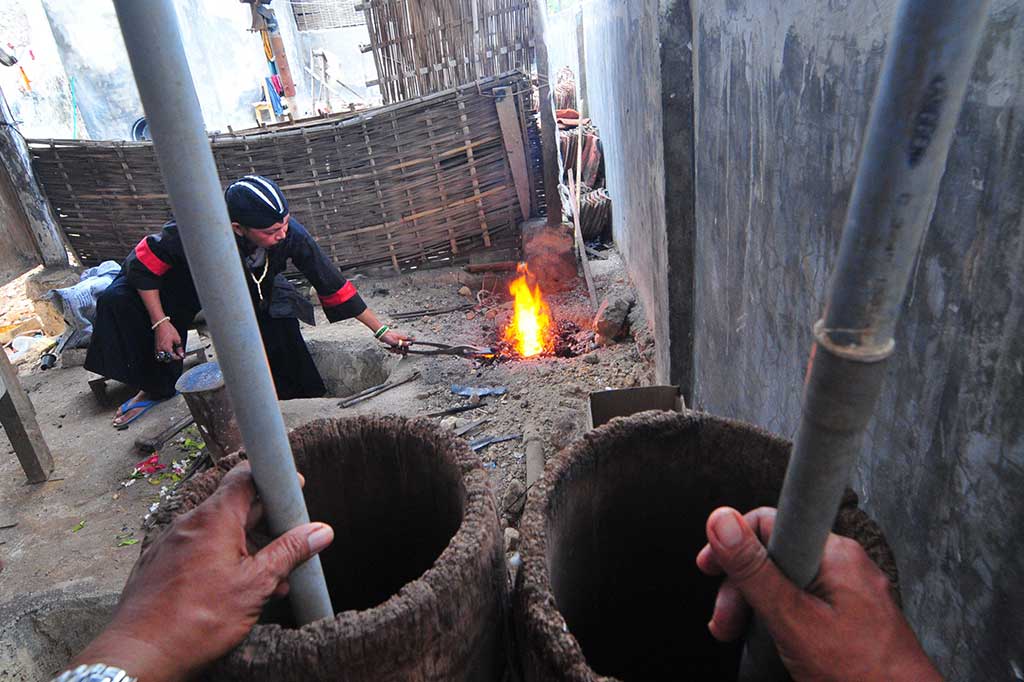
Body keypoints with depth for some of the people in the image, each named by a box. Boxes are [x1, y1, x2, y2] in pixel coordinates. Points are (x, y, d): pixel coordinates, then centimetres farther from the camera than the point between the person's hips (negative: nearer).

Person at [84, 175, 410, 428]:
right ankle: (156, 387, 1)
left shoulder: (291, 236, -36)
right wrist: (161, 323, -24)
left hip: (256, 289, 1)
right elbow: (143, 263, -24)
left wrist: (381, 330, -21)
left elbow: (333, 285, -25)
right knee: (117, 300, -20)